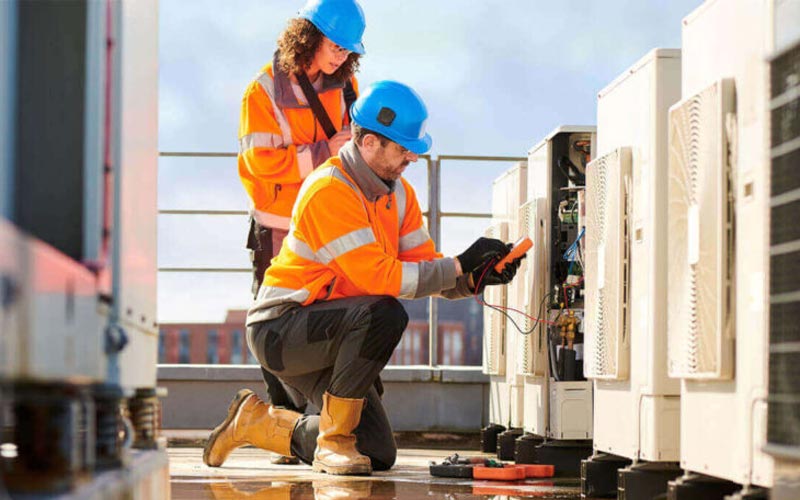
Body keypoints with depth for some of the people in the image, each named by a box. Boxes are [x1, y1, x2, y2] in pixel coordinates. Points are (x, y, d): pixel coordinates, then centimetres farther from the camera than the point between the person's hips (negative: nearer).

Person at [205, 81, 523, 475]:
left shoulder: (398, 192, 6)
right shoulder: (329, 190, -22)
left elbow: (425, 268, 2)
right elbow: (379, 277, -29)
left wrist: (477, 278, -17)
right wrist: (460, 265, -28)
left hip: (322, 335, 9)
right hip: (279, 329, -9)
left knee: (379, 455, 3)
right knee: (384, 315, -34)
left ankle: (256, 421, 20)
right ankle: (334, 440, -18)